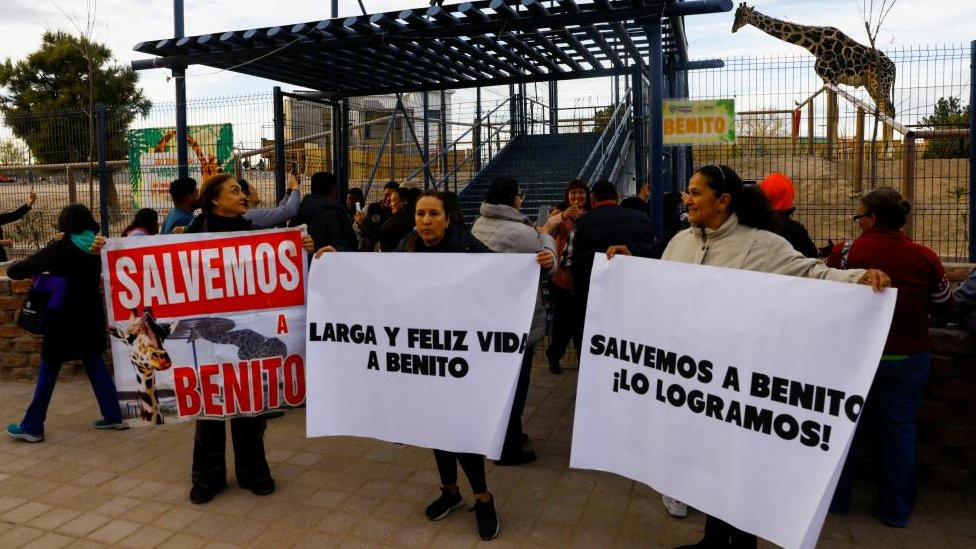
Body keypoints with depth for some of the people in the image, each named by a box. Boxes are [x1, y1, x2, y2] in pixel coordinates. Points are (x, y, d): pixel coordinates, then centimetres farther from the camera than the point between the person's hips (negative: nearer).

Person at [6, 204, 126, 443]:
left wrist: (37, 268, 4)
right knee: (95, 363, 14)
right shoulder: (97, 246, 0)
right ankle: (113, 416, 13)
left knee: (48, 369, 5)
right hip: (91, 318, 5)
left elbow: (14, 271, -15)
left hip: (65, 319, -5)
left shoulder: (59, 249, -13)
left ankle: (32, 426, 11)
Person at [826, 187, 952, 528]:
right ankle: (896, 510, 21)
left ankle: (836, 499, 24)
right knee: (899, 429, 12)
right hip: (909, 358, 2)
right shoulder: (926, 257, -7)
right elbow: (945, 306, 6)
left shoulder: (846, 252, -13)